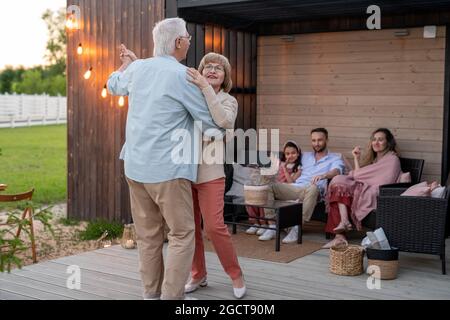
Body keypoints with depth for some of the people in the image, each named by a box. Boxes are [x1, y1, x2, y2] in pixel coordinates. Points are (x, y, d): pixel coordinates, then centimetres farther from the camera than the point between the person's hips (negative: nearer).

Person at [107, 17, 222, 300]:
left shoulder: (138, 68, 8)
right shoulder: (182, 76, -11)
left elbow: (114, 85, 31)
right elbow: (210, 121, -4)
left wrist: (126, 63, 50)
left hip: (135, 166, 7)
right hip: (167, 168, -7)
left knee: (148, 235, 13)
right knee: (183, 234, 0)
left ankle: (152, 293, 20)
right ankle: (172, 296, -2)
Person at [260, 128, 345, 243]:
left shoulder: (335, 158, 15)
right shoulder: (305, 156, 32)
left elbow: (336, 171, -7)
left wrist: (323, 175, -28)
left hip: (310, 191, -4)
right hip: (295, 188, 5)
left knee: (313, 188, -42)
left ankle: (297, 229, -37)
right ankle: (272, 227, -24)